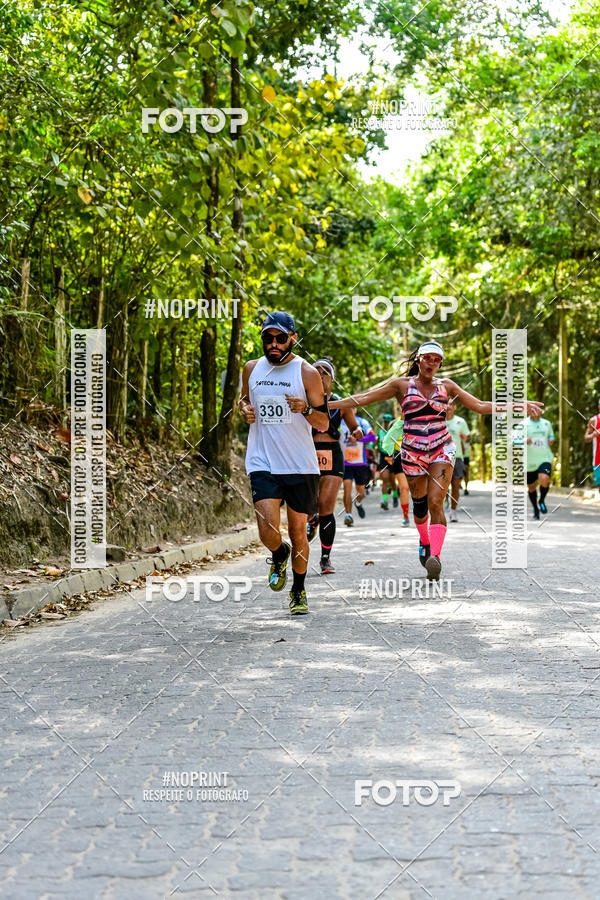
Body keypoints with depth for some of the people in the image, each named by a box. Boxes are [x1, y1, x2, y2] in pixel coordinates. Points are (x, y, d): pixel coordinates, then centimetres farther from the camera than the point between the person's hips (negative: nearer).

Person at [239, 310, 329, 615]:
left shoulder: (307, 373, -2)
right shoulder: (252, 369, 7)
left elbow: (324, 423, 0)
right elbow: (243, 399, 27)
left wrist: (305, 409, -22)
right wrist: (245, 409, 3)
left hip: (301, 466, -1)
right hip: (263, 463, 1)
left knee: (298, 532, 7)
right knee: (268, 532, -14)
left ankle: (299, 592, 26)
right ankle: (280, 556, 22)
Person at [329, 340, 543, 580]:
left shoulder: (446, 386, 7)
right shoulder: (402, 385, 1)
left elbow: (480, 405, 9)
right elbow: (364, 398, -2)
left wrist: (518, 405, 1)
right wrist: (327, 404, -11)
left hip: (442, 451, -1)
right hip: (413, 453, 1)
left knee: (436, 503, -17)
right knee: (419, 504, 12)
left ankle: (435, 556, -28)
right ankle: (425, 542, 42)